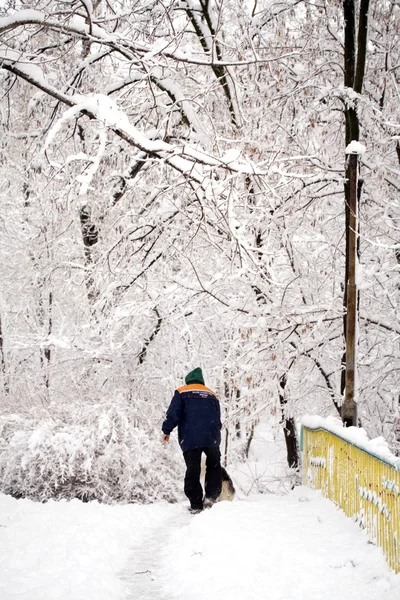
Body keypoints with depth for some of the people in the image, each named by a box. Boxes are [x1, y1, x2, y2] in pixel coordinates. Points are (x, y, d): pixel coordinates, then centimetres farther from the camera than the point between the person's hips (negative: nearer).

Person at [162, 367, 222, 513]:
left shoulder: (182, 393, 6)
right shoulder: (211, 395, 18)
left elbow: (173, 413, -6)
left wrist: (166, 430, 0)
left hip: (190, 439, -2)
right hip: (211, 438, 2)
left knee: (193, 471, 2)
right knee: (214, 467, 17)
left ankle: (196, 505, -1)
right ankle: (211, 497, 1)